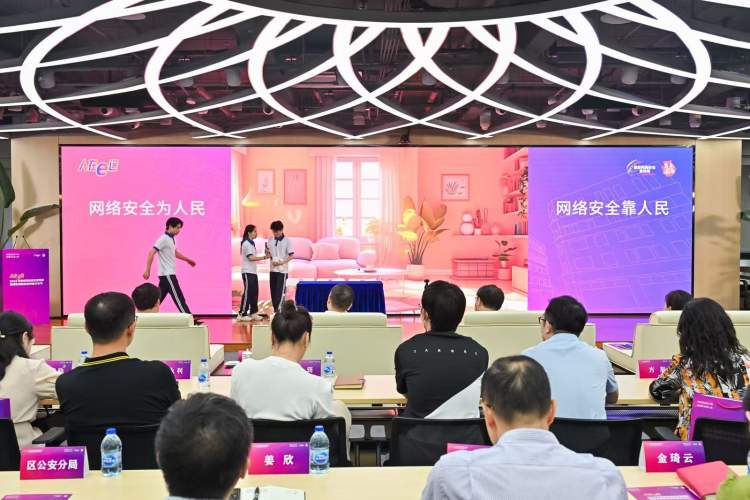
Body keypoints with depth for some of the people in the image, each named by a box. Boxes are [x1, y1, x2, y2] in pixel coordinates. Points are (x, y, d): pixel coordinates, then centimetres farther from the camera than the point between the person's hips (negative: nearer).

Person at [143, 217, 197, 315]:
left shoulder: (171, 239, 13)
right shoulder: (163, 239, -14)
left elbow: (175, 253, 31)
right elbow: (151, 253, -20)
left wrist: (187, 260, 41)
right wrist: (147, 270, -23)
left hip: (169, 274, 9)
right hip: (167, 274, -9)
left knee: (158, 298, 11)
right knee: (179, 298, -8)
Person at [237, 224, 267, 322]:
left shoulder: (251, 243, 16)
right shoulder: (246, 244, -12)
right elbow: (251, 257, -19)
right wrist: (264, 257, -19)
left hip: (253, 272, 9)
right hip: (248, 272, -9)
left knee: (254, 293, 9)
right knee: (248, 293, -7)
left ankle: (253, 313, 14)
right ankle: (242, 314, -2)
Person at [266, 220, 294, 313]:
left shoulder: (287, 241, -5)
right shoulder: (270, 241, 9)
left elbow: (291, 256, -7)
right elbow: (268, 254, 16)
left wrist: (281, 262, -20)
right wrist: (267, 254, -9)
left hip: (282, 270, -5)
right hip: (273, 269, 5)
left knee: (280, 291, -9)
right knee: (273, 291, 7)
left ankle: (279, 310, -10)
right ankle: (275, 309, 15)